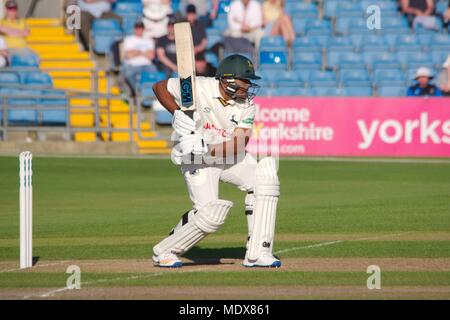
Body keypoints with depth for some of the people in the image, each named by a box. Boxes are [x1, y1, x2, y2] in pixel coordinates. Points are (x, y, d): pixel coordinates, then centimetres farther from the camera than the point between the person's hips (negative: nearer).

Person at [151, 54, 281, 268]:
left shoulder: (246, 104, -9)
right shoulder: (198, 88, -19)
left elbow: (239, 145, -18)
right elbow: (159, 86, -6)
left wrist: (207, 150, -33)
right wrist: (176, 113, -21)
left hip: (230, 156, 5)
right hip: (197, 160, -5)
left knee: (265, 178, -16)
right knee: (211, 214, -21)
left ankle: (257, 254, -12)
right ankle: (165, 252, 2)